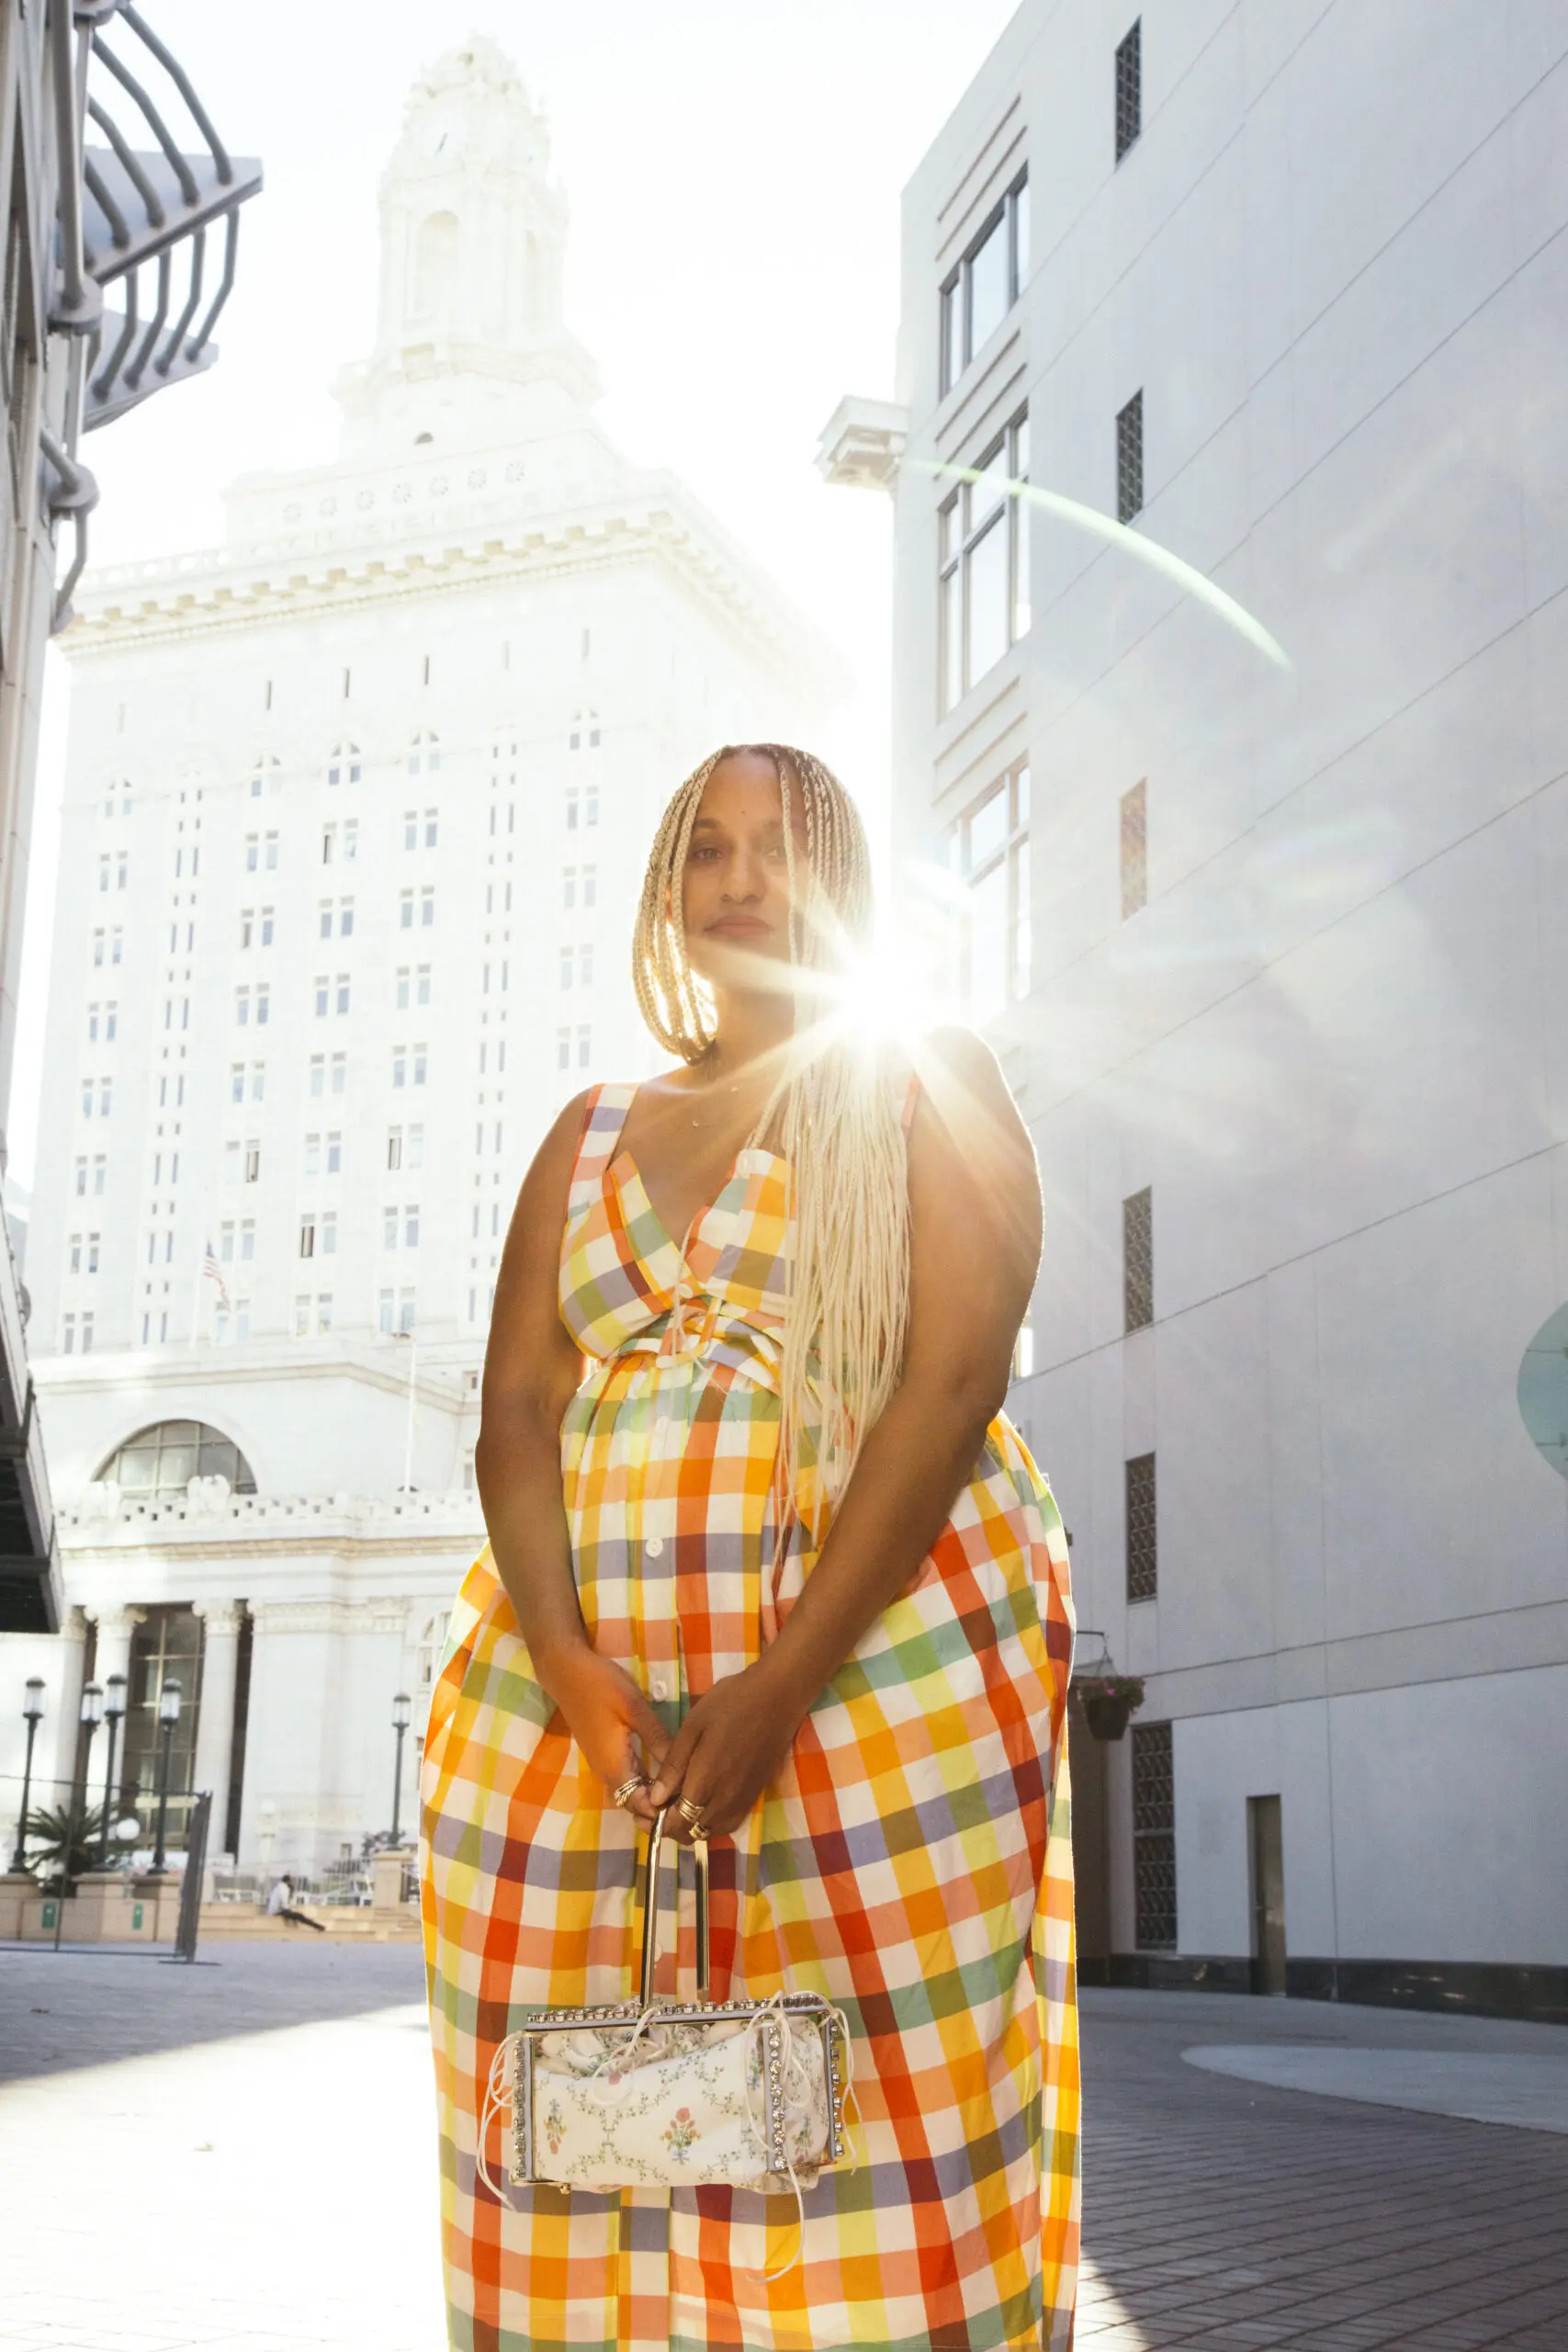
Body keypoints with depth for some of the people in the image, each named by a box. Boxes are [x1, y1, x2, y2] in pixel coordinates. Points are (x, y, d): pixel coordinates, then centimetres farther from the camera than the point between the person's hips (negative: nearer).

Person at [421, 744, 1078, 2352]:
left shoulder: (925, 1085, 6)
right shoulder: (593, 1131, 18)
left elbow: (952, 1380, -7)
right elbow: (515, 1409, 8)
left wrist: (783, 1689, -16)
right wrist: (569, 1667, -10)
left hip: (881, 1660, -4)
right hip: (580, 1668, 4)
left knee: (878, 2126, -6)